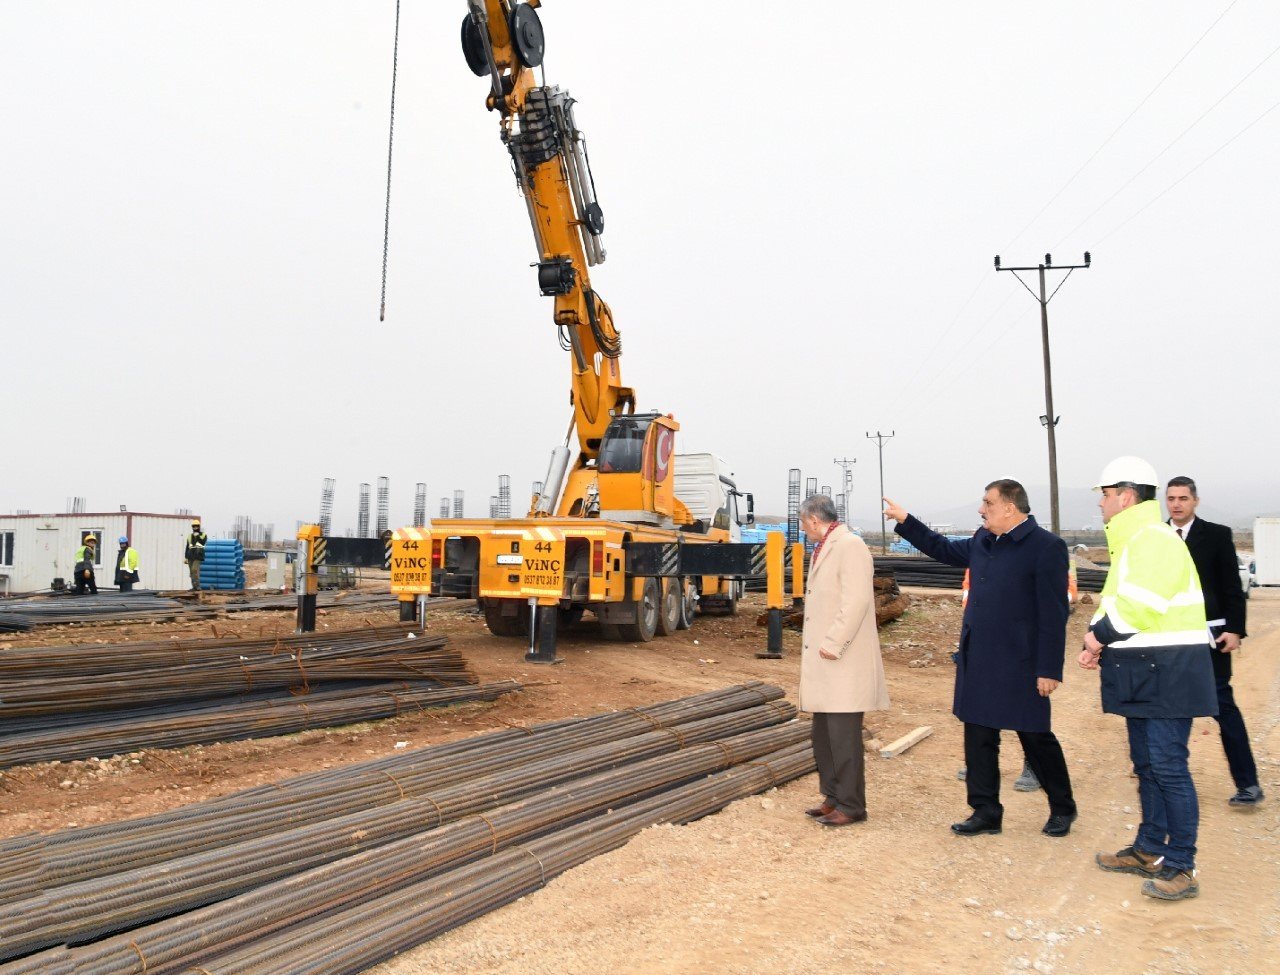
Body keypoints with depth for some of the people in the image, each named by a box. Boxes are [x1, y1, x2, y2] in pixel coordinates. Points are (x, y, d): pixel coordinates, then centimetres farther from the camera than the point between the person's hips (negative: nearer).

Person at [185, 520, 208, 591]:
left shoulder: (203, 535, 4)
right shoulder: (190, 536, 16)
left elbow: (203, 542, -14)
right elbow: (187, 547, 17)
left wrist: (198, 536, -16)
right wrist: (185, 557, 13)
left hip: (198, 555, -5)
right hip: (190, 556, 5)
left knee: (195, 570, -19)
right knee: (192, 572, 3)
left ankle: (197, 586, -18)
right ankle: (194, 587, 7)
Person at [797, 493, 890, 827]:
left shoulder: (850, 545, -13)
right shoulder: (822, 550, 16)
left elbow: (856, 600, -21)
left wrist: (833, 644, -21)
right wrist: (812, 642, 14)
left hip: (843, 663, -10)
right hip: (822, 662, 10)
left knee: (843, 736, -2)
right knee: (823, 736, 16)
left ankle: (851, 806, 9)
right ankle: (833, 796, 28)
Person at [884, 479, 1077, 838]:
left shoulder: (1046, 547, -14)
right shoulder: (981, 542, 8)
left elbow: (1054, 613, -15)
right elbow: (945, 549, 27)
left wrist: (1049, 670, -16)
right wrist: (905, 522, 23)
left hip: (1020, 665, -7)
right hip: (978, 661, 7)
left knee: (1036, 737, 9)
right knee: (979, 738, 11)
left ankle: (1062, 808, 32)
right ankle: (986, 812, 24)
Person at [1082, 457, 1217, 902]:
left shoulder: (1155, 538, -17)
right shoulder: (1131, 541, 17)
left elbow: (1138, 606, -26)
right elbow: (1117, 602, 18)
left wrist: (1098, 633, -11)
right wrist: (1098, 642, 3)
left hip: (1166, 676, -10)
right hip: (1143, 676, 10)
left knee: (1168, 768, -5)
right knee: (1147, 765, 16)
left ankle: (1181, 867, 5)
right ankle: (1149, 850, 27)